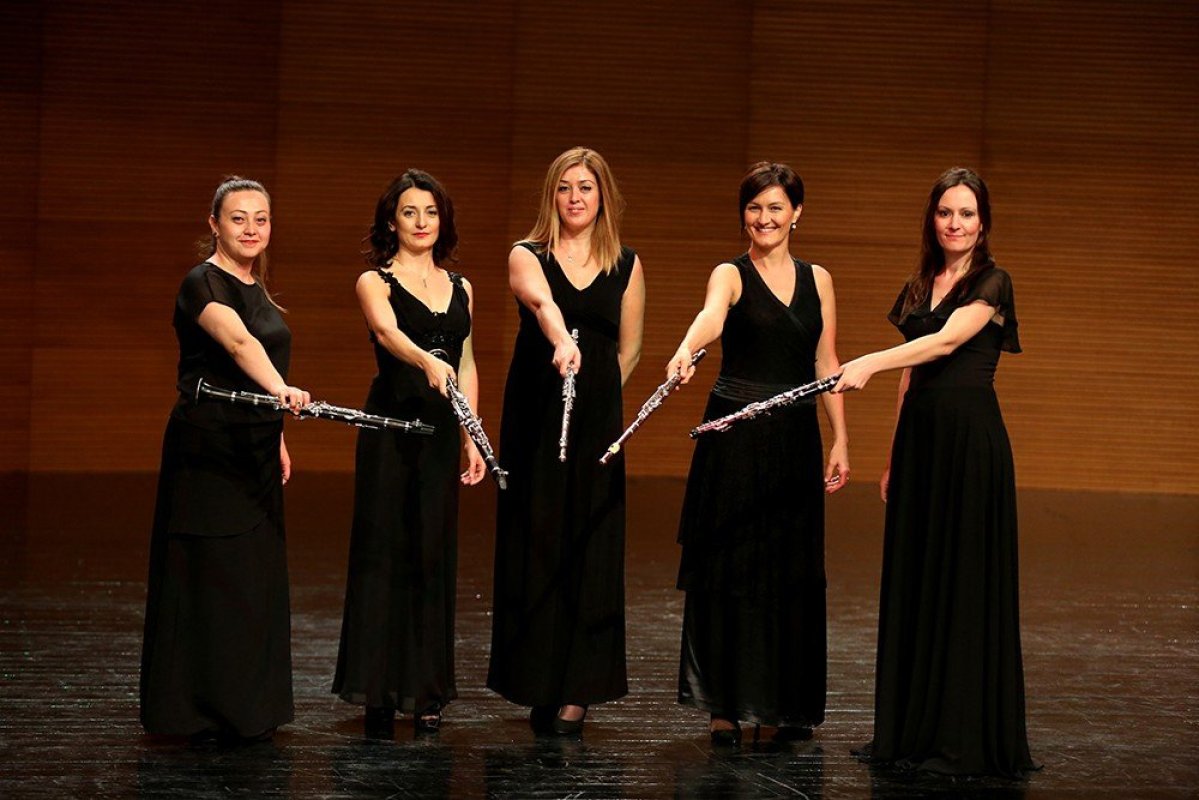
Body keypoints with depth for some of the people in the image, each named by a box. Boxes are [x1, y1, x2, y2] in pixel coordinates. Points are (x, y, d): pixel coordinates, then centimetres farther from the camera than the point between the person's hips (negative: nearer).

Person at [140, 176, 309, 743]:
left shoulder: (254, 287, 13)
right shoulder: (204, 284, -15)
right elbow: (239, 342, -34)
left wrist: (276, 439, 20)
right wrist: (281, 389, -51)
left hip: (254, 450, 9)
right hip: (207, 447, -9)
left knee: (253, 577, 10)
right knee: (208, 575, -5)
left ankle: (246, 708, 18)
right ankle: (199, 711, 2)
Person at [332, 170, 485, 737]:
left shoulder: (460, 288, 14)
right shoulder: (375, 281, -1)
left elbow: (466, 365, 16)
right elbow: (387, 332, -23)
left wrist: (472, 439, 7)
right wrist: (426, 361, -43)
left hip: (441, 430, 4)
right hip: (389, 425, -4)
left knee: (435, 555, 5)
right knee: (383, 553, -3)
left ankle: (426, 691, 11)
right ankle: (378, 692, 2)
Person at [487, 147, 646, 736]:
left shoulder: (626, 265, 7)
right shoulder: (527, 256, 0)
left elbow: (628, 350, 14)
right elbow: (541, 301, -24)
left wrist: (595, 394, 7)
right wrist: (562, 342, -43)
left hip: (597, 420, 1)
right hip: (534, 415, -1)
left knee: (590, 549, -3)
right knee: (535, 545, 0)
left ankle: (577, 688, 1)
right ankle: (536, 683, 9)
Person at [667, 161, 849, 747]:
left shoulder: (817, 280, 10)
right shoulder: (731, 275, -3)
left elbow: (826, 364, 11)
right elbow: (711, 316, -26)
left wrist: (840, 440, 4)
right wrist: (686, 350, -48)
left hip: (795, 436, 4)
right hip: (734, 432, -4)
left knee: (793, 569, 6)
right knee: (728, 566, -2)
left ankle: (788, 703, 16)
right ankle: (724, 704, 5)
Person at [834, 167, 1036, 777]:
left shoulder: (991, 283, -5)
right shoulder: (917, 289, 15)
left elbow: (947, 341, -21)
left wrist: (870, 362, -33)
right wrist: (892, 457, 17)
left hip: (970, 436, -7)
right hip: (919, 435, 7)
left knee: (966, 581, -4)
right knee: (913, 579, 8)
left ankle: (965, 734, 2)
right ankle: (910, 728, 15)